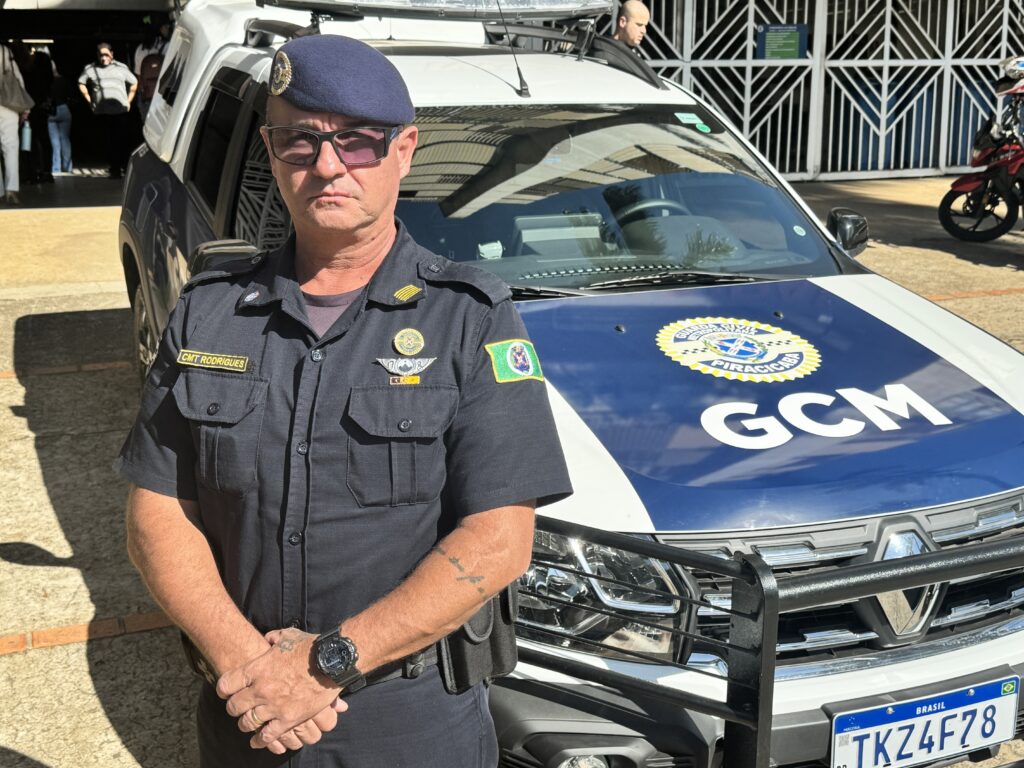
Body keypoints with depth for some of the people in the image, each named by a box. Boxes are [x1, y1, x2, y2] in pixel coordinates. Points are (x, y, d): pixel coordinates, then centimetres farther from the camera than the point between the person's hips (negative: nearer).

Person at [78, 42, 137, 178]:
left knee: (124, 141, -5)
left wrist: (129, 100, 13)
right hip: (102, 112, 0)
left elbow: (134, 83, 21)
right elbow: (81, 84, 18)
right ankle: (115, 169, 1)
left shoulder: (121, 68, 15)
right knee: (109, 142, -3)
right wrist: (90, 100, 9)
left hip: (122, 110, 0)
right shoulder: (90, 69, 12)